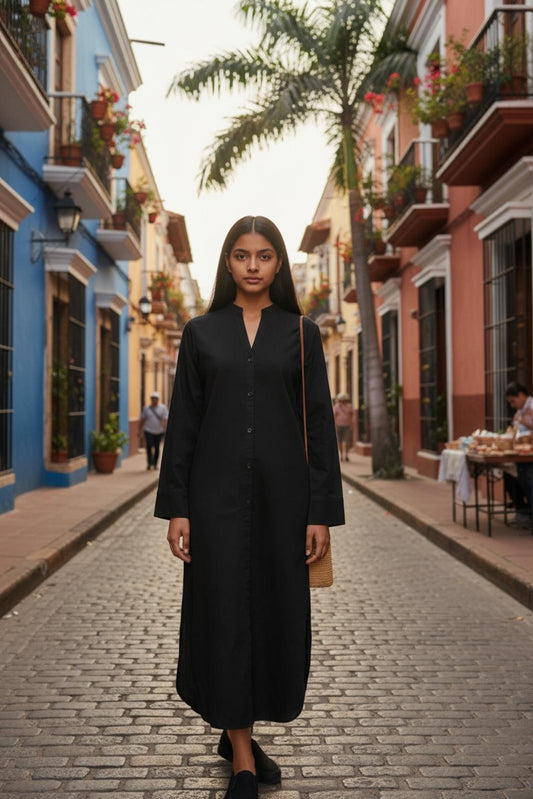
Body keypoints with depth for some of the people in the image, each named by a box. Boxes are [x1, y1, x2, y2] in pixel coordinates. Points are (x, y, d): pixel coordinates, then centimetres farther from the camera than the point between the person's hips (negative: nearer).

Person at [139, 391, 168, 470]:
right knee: (149, 446, -15)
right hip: (149, 431, 0)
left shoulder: (163, 408, 2)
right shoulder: (146, 408, 7)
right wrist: (140, 433, 9)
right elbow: (142, 421, 11)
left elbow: (165, 420, -7)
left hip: (159, 431, 0)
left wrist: (165, 429, -21)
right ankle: (149, 464, -17)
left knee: (157, 448, 9)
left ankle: (155, 464, 22)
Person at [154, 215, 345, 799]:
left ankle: (238, 730, 31)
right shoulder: (201, 332, 5)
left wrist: (322, 512, -3)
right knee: (225, 612, -1)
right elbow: (182, 421, 4)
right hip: (217, 492, -1)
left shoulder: (301, 333, 5)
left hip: (281, 492, 1)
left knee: (277, 610, 8)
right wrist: (175, 507, -2)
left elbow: (320, 422, 2)